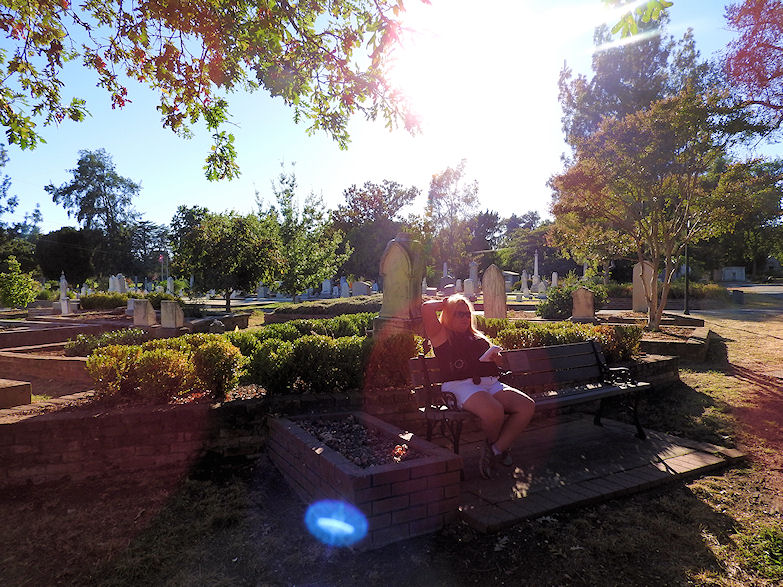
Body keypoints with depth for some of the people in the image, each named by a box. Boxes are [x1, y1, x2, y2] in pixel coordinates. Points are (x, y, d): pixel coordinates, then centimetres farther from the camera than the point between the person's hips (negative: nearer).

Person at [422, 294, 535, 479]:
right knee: (494, 410, -34)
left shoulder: (477, 337, 29)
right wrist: (445, 303, 14)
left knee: (527, 406, -16)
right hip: (461, 385, -7)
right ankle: (494, 443, 3)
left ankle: (494, 450, -7)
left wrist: (495, 356, 8)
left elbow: (498, 360, 33)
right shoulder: (441, 335, 9)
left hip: (491, 383, 7)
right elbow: (427, 307, -6)